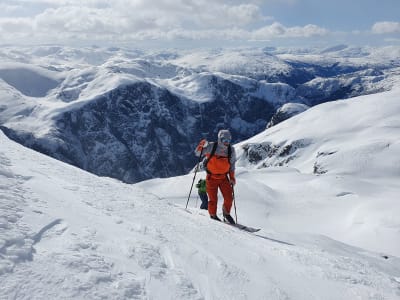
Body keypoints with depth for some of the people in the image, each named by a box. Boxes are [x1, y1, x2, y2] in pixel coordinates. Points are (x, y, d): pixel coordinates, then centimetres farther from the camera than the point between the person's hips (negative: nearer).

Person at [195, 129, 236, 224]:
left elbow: (232, 165, 10)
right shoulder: (211, 147, -13)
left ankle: (226, 213, 24)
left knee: (229, 197, -2)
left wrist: (232, 177, 7)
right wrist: (201, 145, -28)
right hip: (211, 177, -3)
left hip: (224, 177, 3)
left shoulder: (231, 150, -3)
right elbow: (197, 153, -9)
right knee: (213, 199, 0)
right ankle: (213, 215, 23)